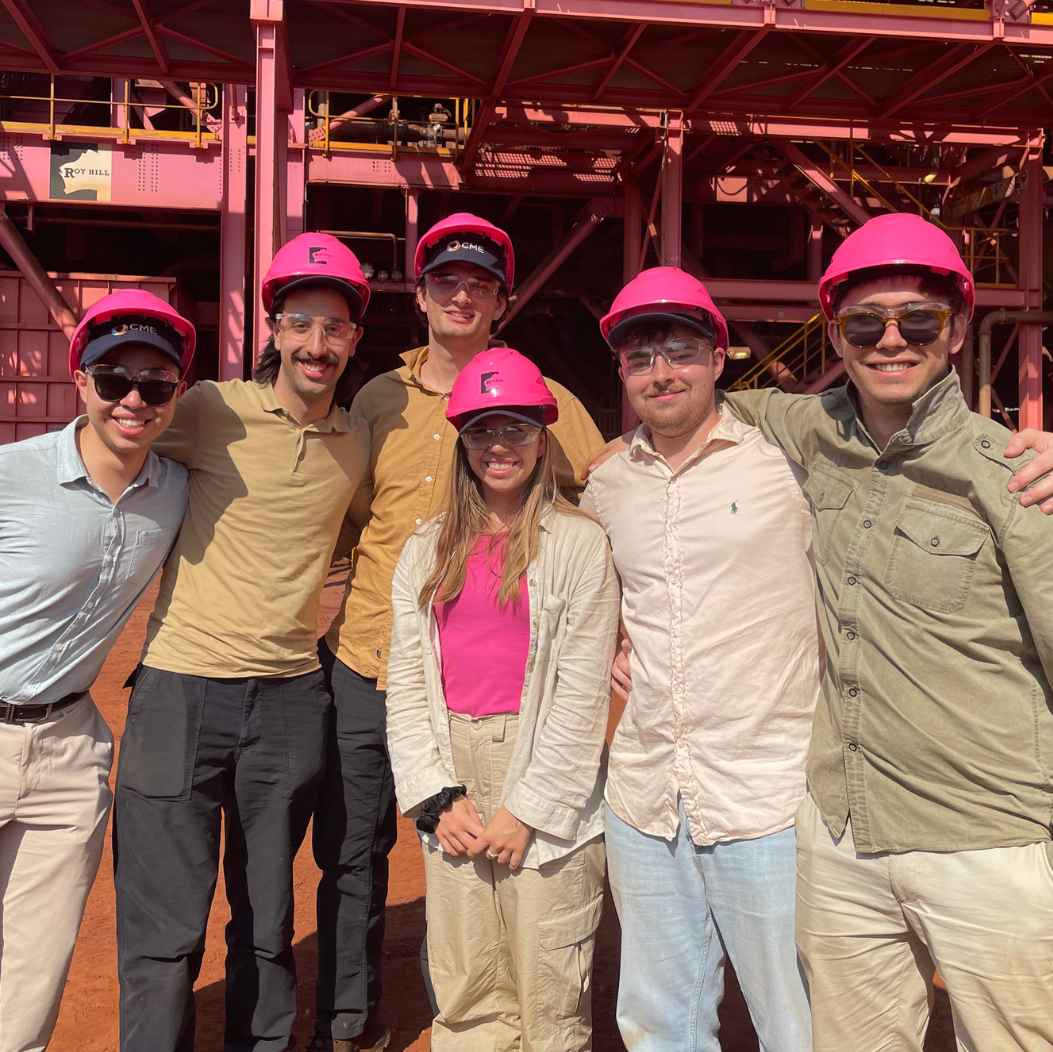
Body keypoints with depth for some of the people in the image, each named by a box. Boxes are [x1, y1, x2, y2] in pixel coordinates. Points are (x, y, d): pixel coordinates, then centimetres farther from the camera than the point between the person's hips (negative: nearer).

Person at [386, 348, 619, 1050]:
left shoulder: (580, 543, -2)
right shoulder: (427, 549, 11)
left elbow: (583, 693, -7)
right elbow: (405, 681, 8)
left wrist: (527, 811, -9)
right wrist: (438, 798, -1)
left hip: (548, 790, -3)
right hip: (452, 789, 4)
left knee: (551, 992, 3)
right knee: (465, 994, 10)